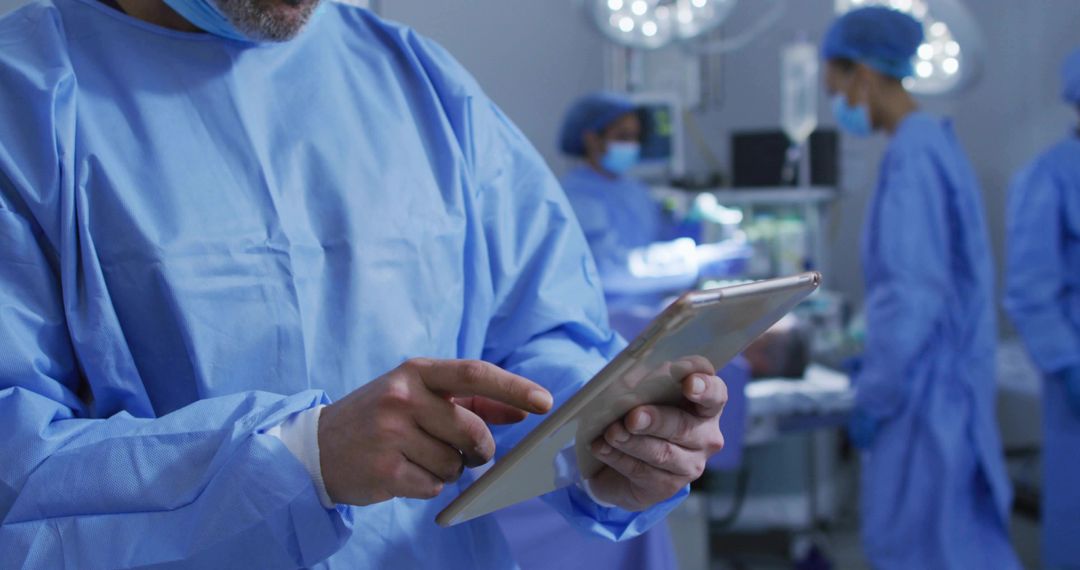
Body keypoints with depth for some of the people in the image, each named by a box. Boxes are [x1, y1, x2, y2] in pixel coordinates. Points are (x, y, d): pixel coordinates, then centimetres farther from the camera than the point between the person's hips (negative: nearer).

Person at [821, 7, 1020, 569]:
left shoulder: (912, 157, -18)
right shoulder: (938, 143, 11)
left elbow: (913, 295, -21)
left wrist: (874, 394, -13)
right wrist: (876, 359, 22)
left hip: (924, 390, -9)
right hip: (947, 378, 9)